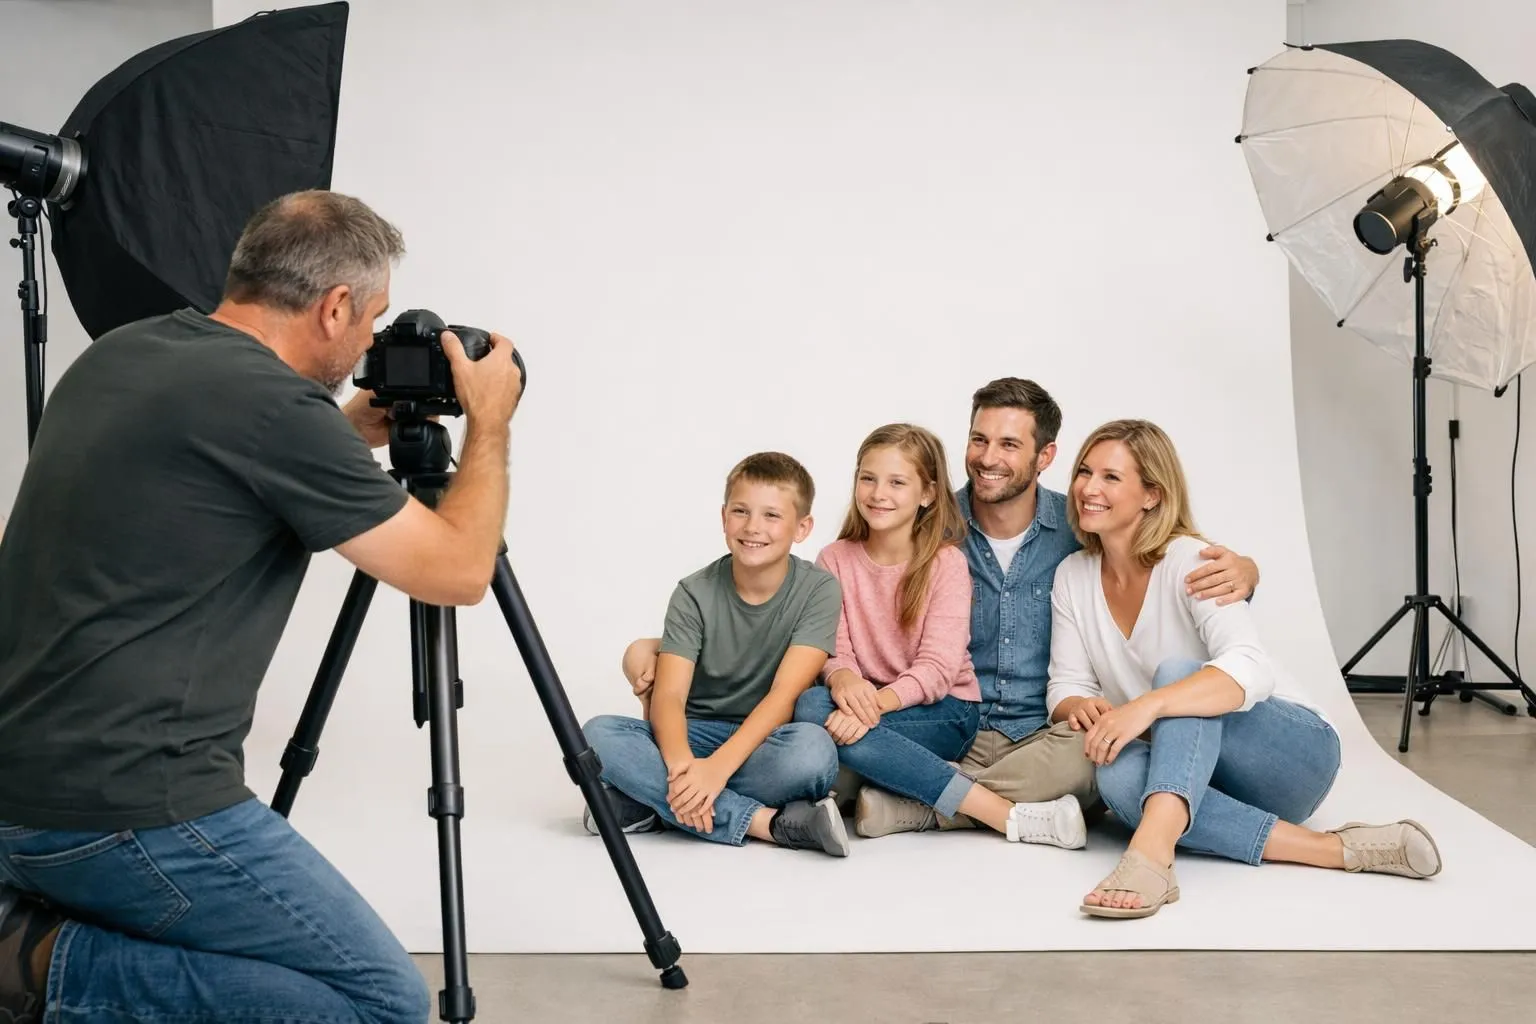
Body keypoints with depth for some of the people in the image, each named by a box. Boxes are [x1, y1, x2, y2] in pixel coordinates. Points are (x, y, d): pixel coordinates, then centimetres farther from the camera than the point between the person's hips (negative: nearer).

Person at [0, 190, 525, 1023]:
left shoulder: (115, 356, 9)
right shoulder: (276, 406, -17)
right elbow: (459, 573, -8)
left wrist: (353, 439, 25)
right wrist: (488, 423, 7)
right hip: (126, 811, -9)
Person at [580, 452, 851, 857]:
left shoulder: (818, 590, -10)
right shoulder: (694, 594, -6)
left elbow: (784, 695, -19)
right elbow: (668, 695, -16)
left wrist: (718, 766, -34)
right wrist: (681, 764, -38)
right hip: (697, 734, 2)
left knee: (813, 748, -37)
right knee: (598, 734, -27)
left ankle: (650, 803, -24)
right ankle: (768, 821, -31)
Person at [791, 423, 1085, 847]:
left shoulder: (946, 562, -6)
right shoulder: (835, 559, 4)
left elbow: (937, 667, -15)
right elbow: (833, 649, -3)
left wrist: (879, 702, -33)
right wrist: (842, 678, -28)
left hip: (945, 710, -4)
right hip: (866, 702, 5)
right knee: (811, 704, -32)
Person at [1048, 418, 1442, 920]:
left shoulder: (1190, 561, -16)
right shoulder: (1073, 577, 3)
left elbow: (1250, 670, -32)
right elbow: (1067, 688, 0)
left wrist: (1148, 705, -46)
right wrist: (1084, 709, -24)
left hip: (1293, 752, -4)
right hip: (1188, 774, 4)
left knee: (1177, 674, -32)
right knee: (1119, 774, -32)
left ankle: (1152, 851, -54)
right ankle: (1335, 850, -31)